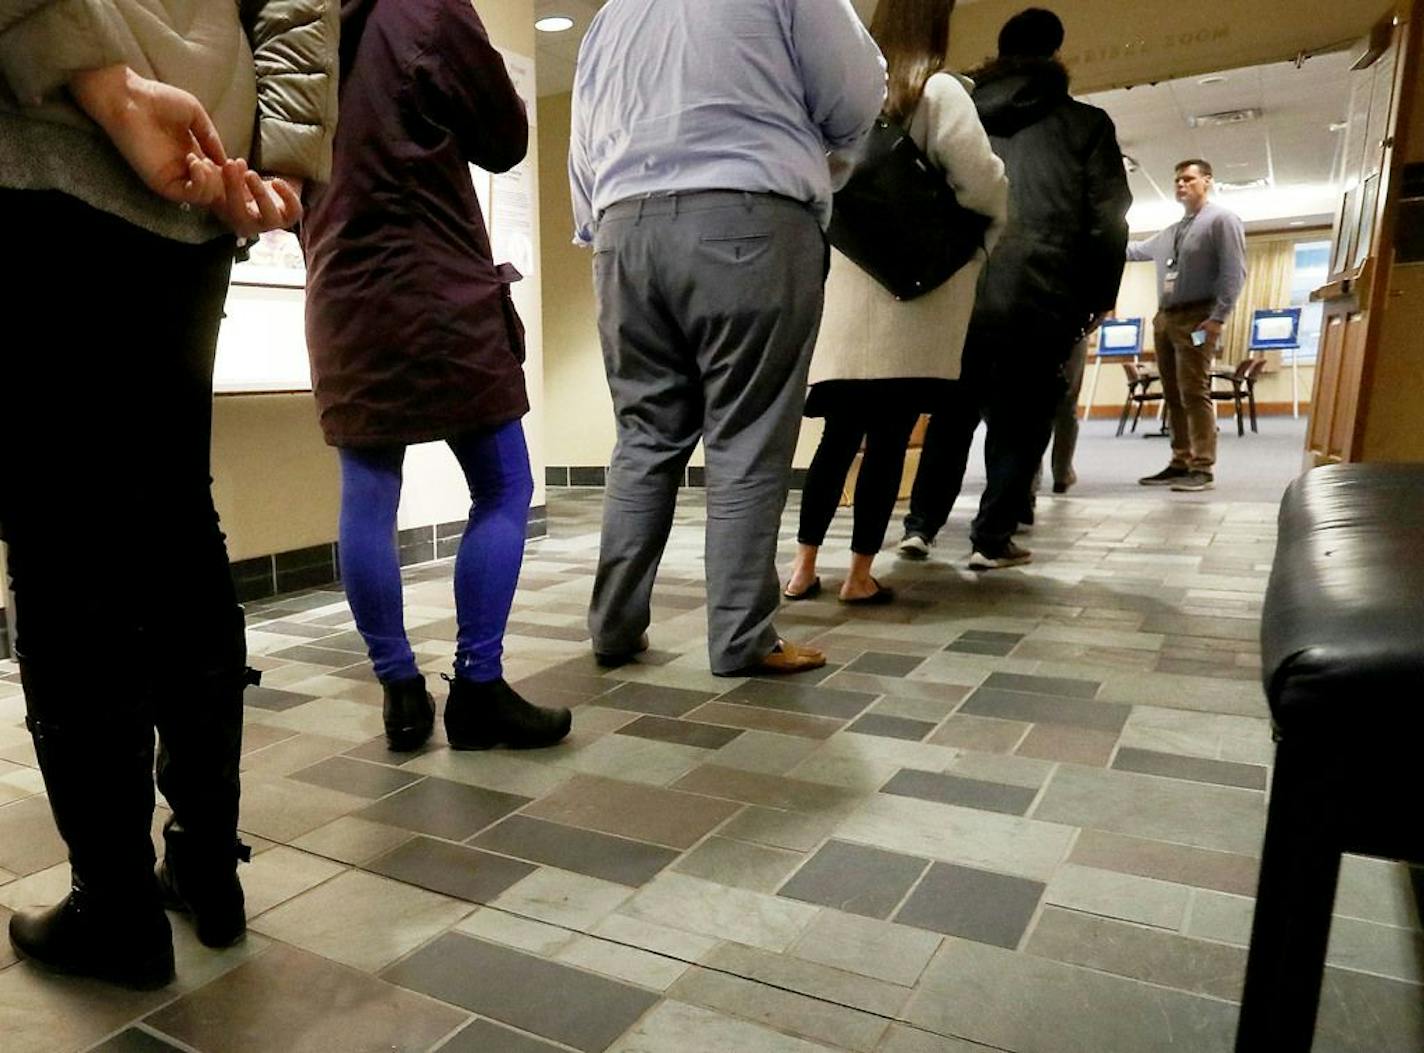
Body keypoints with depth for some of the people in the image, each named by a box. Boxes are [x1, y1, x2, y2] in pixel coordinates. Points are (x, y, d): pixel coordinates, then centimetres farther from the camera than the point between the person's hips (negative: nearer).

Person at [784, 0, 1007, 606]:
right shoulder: (937, 89, -3)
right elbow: (983, 182, -9)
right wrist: (987, 231, 9)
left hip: (848, 286, 5)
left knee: (841, 433, 10)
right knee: (888, 437, -1)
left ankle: (804, 568, 10)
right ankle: (860, 576, 4)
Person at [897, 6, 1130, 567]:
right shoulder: (1084, 122, 7)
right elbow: (1108, 216, 2)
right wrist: (1100, 295, 10)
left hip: (962, 291, 3)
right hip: (1042, 296, -3)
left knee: (952, 413, 13)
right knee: (1020, 420, 4)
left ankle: (920, 525, 11)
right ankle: (992, 538, 2)